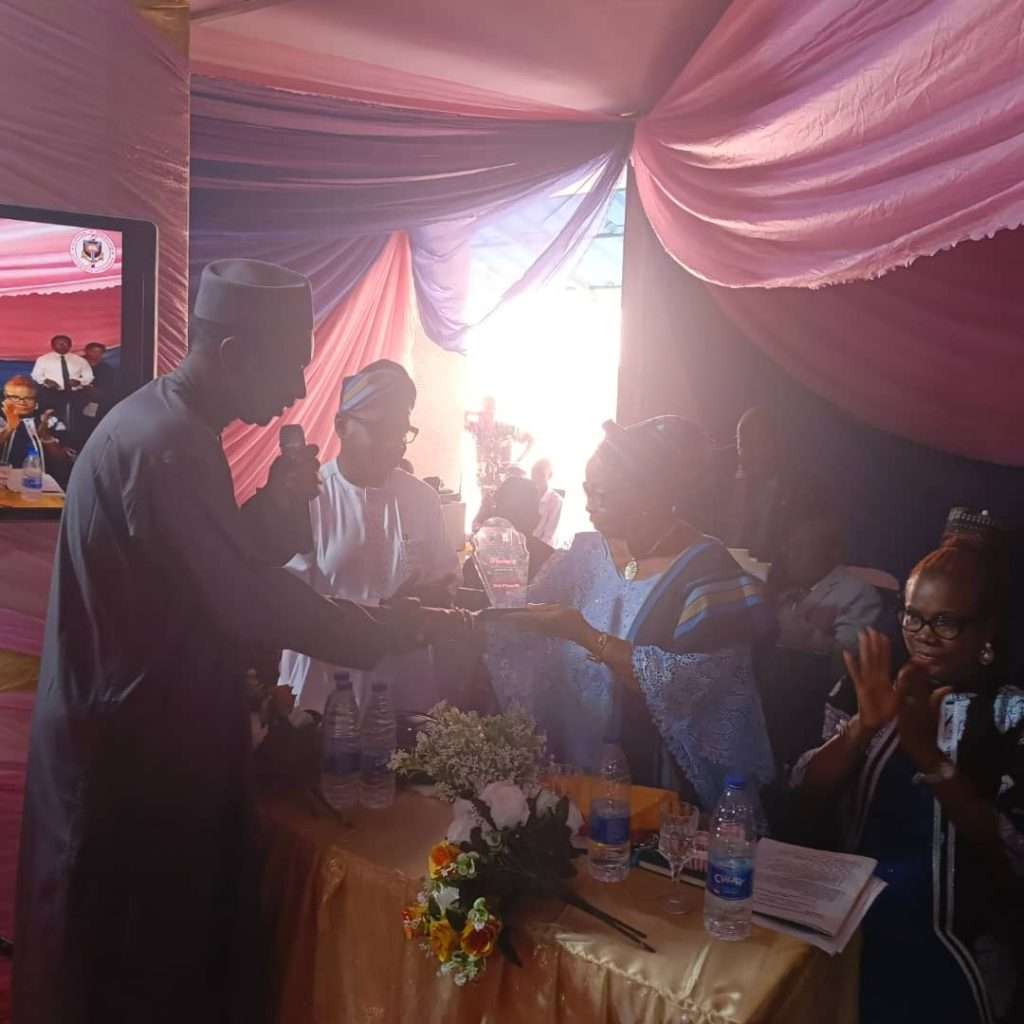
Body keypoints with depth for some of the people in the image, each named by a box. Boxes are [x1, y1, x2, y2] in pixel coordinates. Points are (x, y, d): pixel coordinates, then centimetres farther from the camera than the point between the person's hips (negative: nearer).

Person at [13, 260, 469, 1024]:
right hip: (142, 749, -10)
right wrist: (395, 631, -15)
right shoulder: (170, 445, -24)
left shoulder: (161, 419, 8)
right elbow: (256, 603, -26)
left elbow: (219, 566, 13)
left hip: (137, 729, 10)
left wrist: (273, 502, 0)